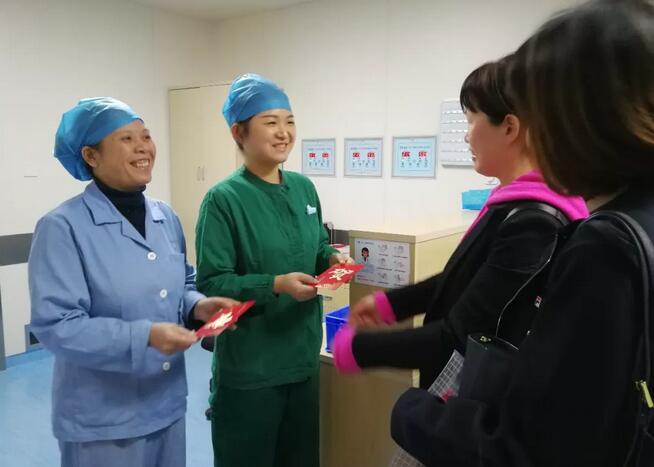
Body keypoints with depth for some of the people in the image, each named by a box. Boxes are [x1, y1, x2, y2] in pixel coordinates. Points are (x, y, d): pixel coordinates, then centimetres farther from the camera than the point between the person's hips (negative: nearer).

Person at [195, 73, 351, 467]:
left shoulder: (304, 188, 3)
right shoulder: (224, 199, -15)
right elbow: (212, 284, -17)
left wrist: (332, 258, -6)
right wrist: (277, 285, -27)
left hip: (304, 355, 6)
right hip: (250, 366, -5)